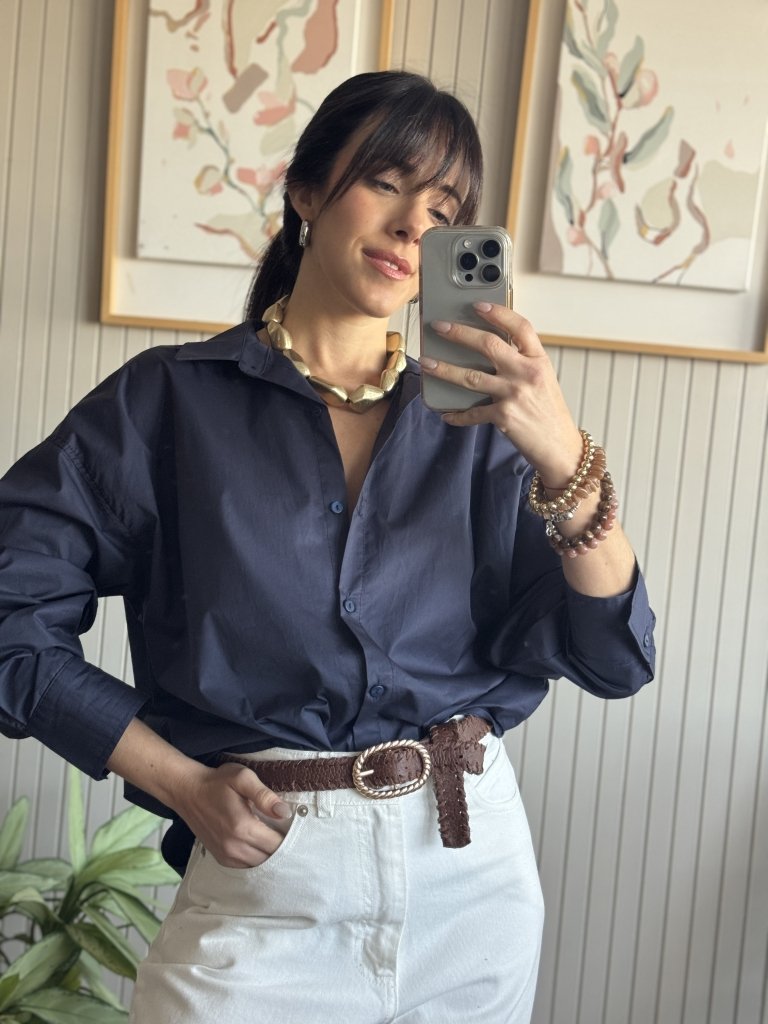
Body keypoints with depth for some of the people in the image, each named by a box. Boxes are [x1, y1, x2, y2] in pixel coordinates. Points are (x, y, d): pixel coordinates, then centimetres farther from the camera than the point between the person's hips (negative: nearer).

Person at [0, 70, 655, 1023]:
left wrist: (564, 458, -21)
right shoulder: (172, 400, -4)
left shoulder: (474, 425, 3)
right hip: (267, 885, -3)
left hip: (476, 873, 3)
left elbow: (613, 658, -6)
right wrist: (183, 782, -9)